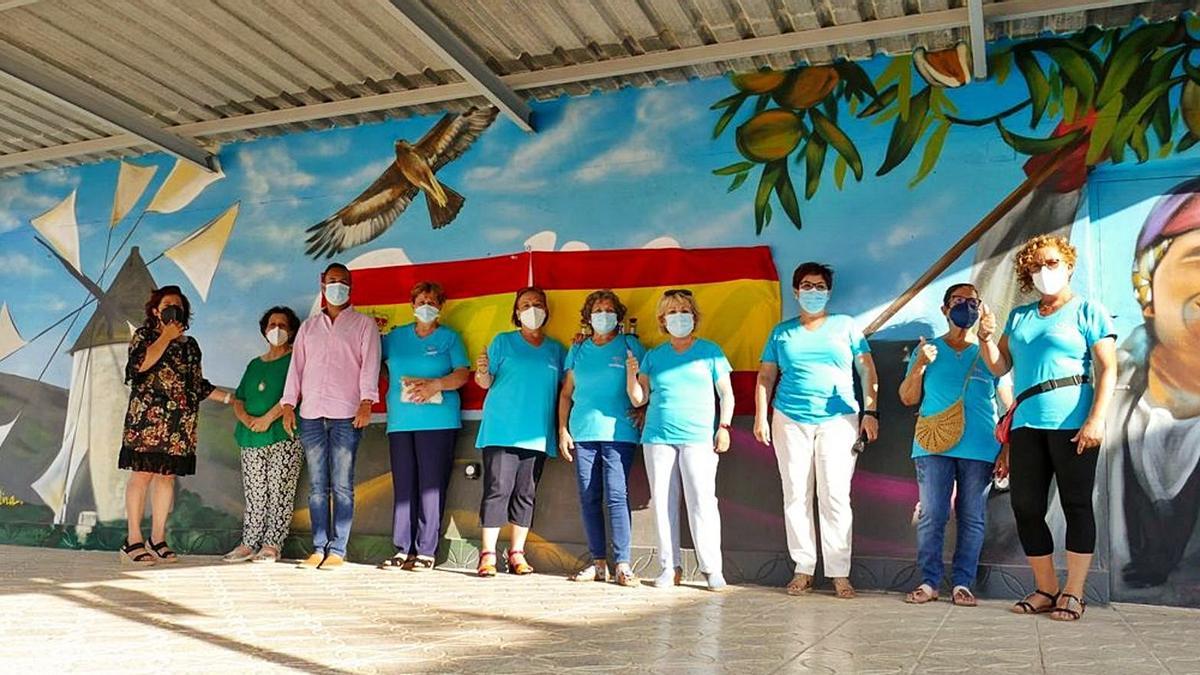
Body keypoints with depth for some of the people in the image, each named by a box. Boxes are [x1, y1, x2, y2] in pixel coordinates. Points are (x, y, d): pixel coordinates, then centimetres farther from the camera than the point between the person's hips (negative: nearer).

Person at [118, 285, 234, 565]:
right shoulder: (144, 334, 6)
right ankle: (134, 540, -3)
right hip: (148, 416, -5)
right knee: (142, 474, -7)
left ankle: (157, 539, 11)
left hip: (180, 422, 5)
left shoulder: (190, 344, 21)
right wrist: (166, 337, -6)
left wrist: (229, 398, 15)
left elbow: (198, 385, 23)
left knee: (167, 476, 5)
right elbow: (140, 364, -13)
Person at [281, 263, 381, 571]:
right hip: (311, 415, 4)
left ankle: (337, 551, -2)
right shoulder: (308, 326, 22)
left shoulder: (364, 324, 10)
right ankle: (318, 549, 7)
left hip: (346, 415, -4)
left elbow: (370, 363, -1)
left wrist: (366, 402, -13)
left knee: (342, 486, -5)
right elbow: (296, 364, 17)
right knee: (317, 486, 3)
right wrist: (288, 405, 8)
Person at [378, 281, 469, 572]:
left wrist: (436, 385, -17)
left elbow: (462, 374, -1)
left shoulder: (449, 338, 9)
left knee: (431, 485, -5)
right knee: (402, 485, 2)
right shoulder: (395, 336, 18)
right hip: (400, 420, 3)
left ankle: (427, 551, -1)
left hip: (437, 420, -3)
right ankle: (402, 549, 7)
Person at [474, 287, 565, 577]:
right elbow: (485, 382, 4)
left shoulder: (555, 348, 16)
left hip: (538, 433, 3)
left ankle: (517, 553, 12)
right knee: (498, 489, -8)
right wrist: (482, 371, -16)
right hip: (502, 429, -3)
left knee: (526, 493, 4)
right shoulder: (503, 342, 9)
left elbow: (563, 388, 18)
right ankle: (488, 554, -4)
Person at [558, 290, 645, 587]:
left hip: (619, 432, -3)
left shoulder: (630, 345, 7)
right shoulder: (578, 350, 14)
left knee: (616, 496, -9)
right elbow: (566, 392, 16)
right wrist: (563, 429, 8)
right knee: (588, 498, 3)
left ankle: (623, 564, -6)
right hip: (582, 433, 3)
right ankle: (598, 562, 11)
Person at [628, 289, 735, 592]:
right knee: (662, 503, 2)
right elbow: (638, 399, 11)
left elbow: (726, 394, 8)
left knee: (702, 502, -8)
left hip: (699, 438, -3)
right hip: (658, 438, 3)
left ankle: (711, 568, -1)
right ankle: (670, 567, 10)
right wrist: (631, 373, -5)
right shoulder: (653, 356, 14)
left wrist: (724, 426, -4)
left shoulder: (710, 351, 8)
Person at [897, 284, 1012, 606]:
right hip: (933, 446, 0)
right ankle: (929, 582, 4)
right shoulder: (928, 349, 12)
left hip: (980, 449, 0)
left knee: (972, 518, 2)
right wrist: (919, 365, -5)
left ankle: (962, 584, 9)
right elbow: (908, 398, 10)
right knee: (932, 516, -3)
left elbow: (1007, 403, 9)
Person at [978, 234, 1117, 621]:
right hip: (1026, 425, 5)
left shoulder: (1088, 312, 4)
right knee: (1026, 507, 4)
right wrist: (986, 339, -1)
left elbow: (1107, 369, -4)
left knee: (1076, 505, -1)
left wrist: (1097, 419, -16)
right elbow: (1000, 367, 18)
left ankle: (1073, 594, 4)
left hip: (1072, 424, -5)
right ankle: (1046, 590, 15)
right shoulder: (1019, 317, 19)